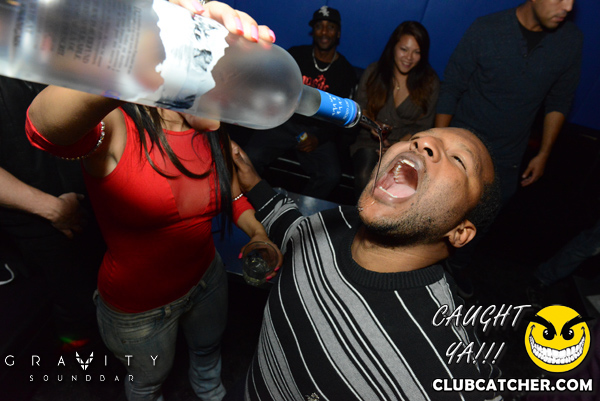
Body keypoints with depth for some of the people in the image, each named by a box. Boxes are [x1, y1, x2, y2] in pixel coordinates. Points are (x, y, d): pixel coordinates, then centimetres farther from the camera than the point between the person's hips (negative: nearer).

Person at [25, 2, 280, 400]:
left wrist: (260, 234, -13)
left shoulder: (212, 130, -7)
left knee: (209, 346, 33)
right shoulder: (115, 128, -26)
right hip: (138, 304, -5)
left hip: (207, 275, 6)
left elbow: (232, 192, 6)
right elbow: (46, 126, -49)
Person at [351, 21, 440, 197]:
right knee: (365, 177, -31)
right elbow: (360, 107, 11)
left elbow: (423, 127, 2)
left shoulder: (430, 83, 3)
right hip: (370, 142, 1)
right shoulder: (373, 72, 5)